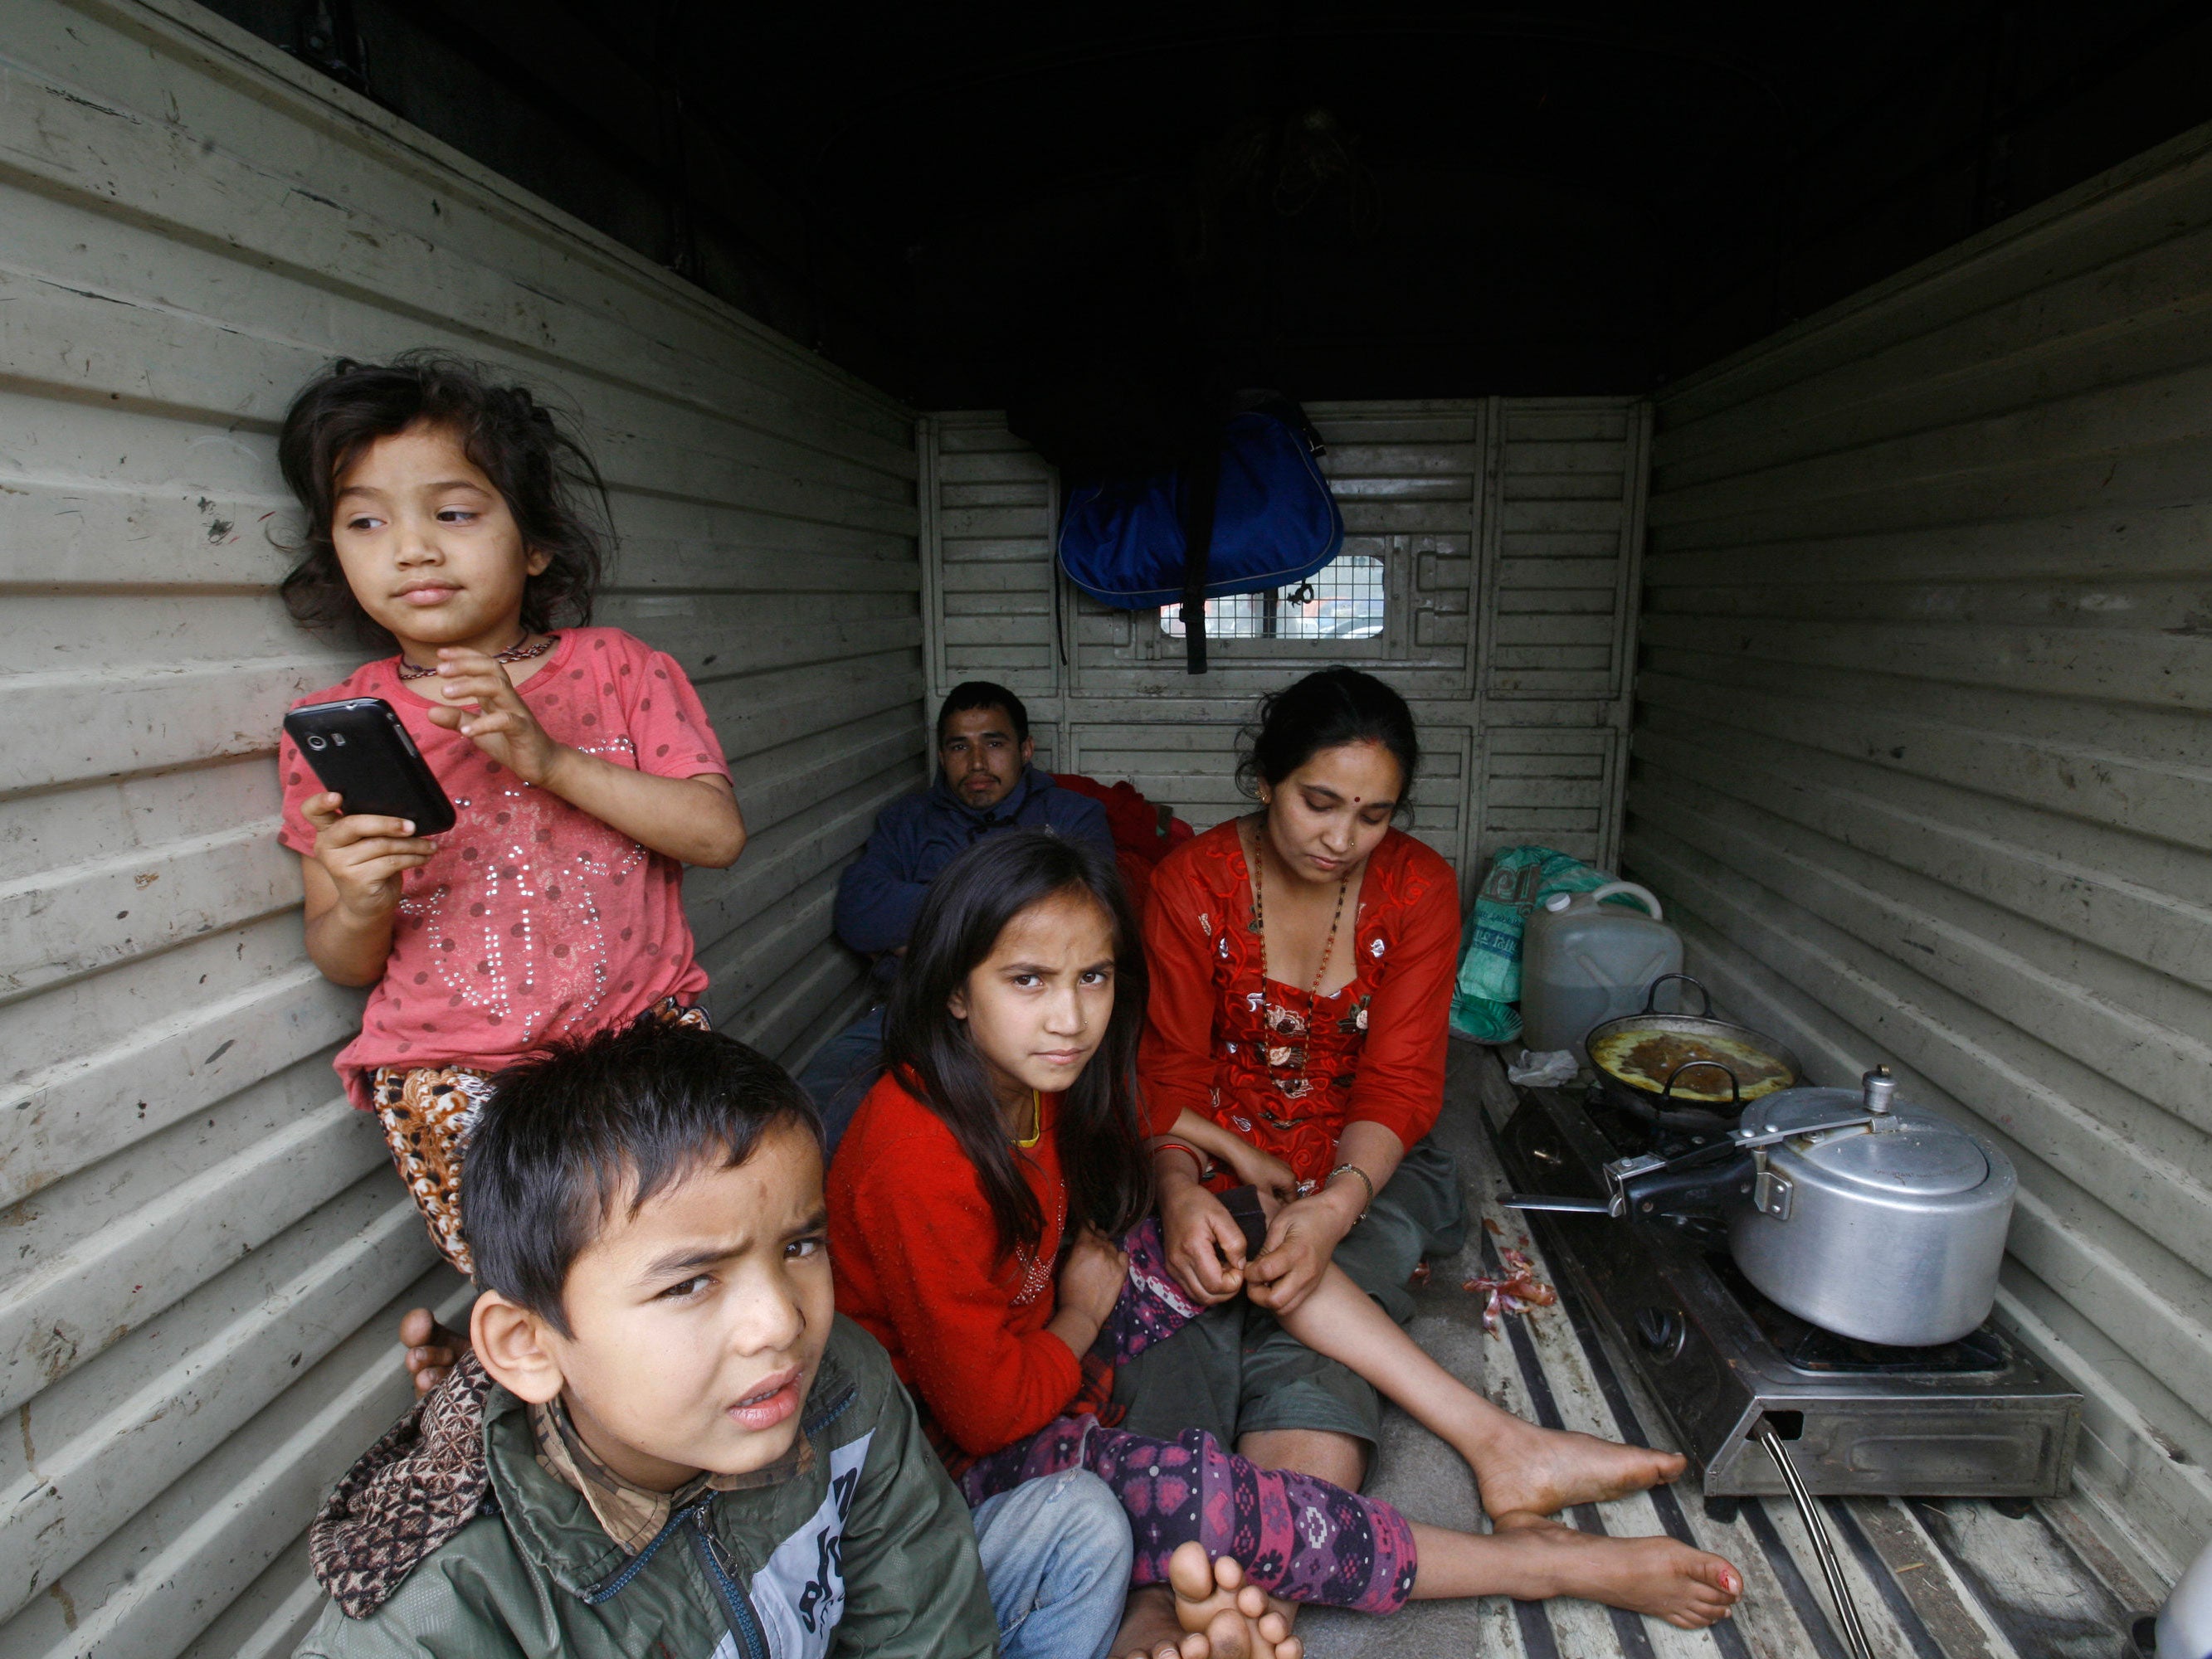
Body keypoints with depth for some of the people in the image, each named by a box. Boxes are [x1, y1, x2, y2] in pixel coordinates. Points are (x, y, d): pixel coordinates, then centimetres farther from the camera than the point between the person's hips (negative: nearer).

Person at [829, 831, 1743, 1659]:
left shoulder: (1034, 1078, -7)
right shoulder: (918, 1163, -33)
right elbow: (988, 1407, -26)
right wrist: (1085, 1314, -10)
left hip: (1043, 1347, 9)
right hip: (959, 1452, -8)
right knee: (1192, 1488, -32)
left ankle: (1503, 1441, -5)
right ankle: (1542, 1563, -14)